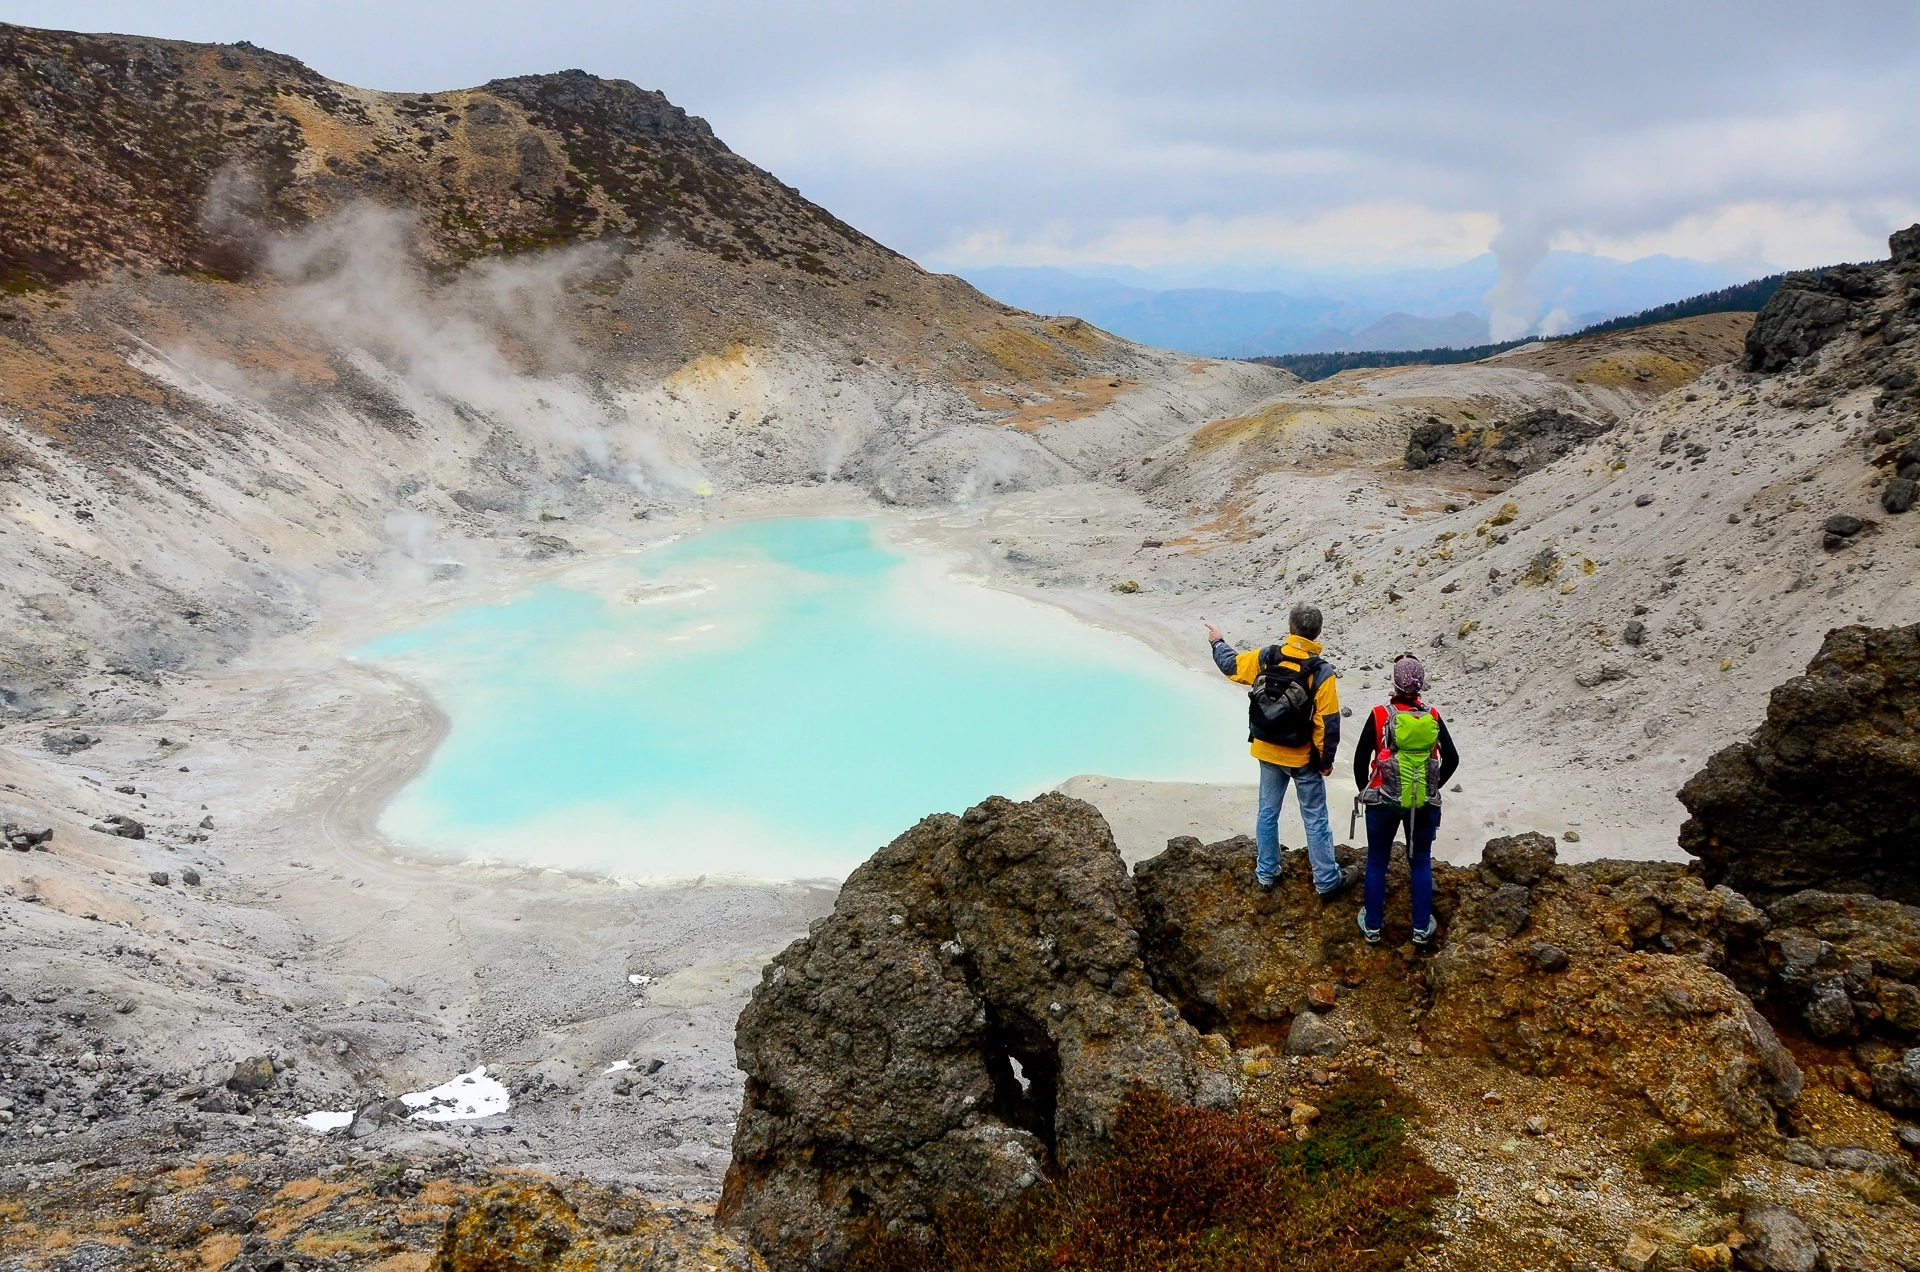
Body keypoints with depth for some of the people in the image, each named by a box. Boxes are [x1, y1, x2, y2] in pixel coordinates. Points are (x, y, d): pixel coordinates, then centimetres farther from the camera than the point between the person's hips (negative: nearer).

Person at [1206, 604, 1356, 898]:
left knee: (1267, 814, 17)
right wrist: (1326, 759, -4)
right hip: (1303, 758, -3)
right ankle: (1328, 881, 17)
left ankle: (1266, 873, 29)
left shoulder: (1265, 657, -9)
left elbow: (1231, 665, 9)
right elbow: (1328, 722, -16)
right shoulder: (1322, 672, -19)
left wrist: (1218, 642, 29)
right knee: (1315, 820, 8)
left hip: (1268, 753, 3)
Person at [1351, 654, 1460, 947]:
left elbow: (1360, 759, -9)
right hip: (1424, 804, 2)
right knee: (1421, 862, 16)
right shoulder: (1432, 717, -5)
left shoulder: (1380, 716, -12)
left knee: (1377, 862, 12)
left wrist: (1365, 790, 8)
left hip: (1383, 802, -2)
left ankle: (1372, 926, 21)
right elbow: (1452, 759, 2)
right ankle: (1422, 928, 21)